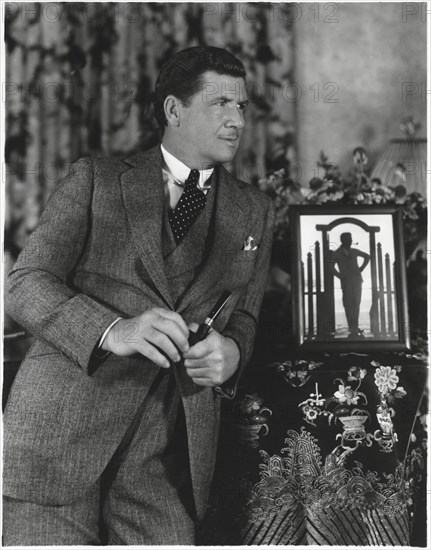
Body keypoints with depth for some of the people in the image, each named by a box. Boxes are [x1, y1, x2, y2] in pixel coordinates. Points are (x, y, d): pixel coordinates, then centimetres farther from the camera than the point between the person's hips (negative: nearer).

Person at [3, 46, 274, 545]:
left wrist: (231, 352, -10)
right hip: (61, 430, -2)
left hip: (170, 452, 3)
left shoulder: (254, 213, 15)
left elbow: (243, 317, 15)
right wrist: (113, 330, -23)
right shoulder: (94, 180, 5)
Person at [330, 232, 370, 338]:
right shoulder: (336, 254, 3)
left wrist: (361, 269, 18)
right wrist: (341, 276, -9)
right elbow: (331, 266, -7)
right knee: (348, 304, -7)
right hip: (346, 282, -4)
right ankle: (352, 329, -6)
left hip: (357, 280, 4)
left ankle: (355, 327, 12)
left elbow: (367, 256, 29)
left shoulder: (354, 251, 15)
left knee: (356, 304, 4)